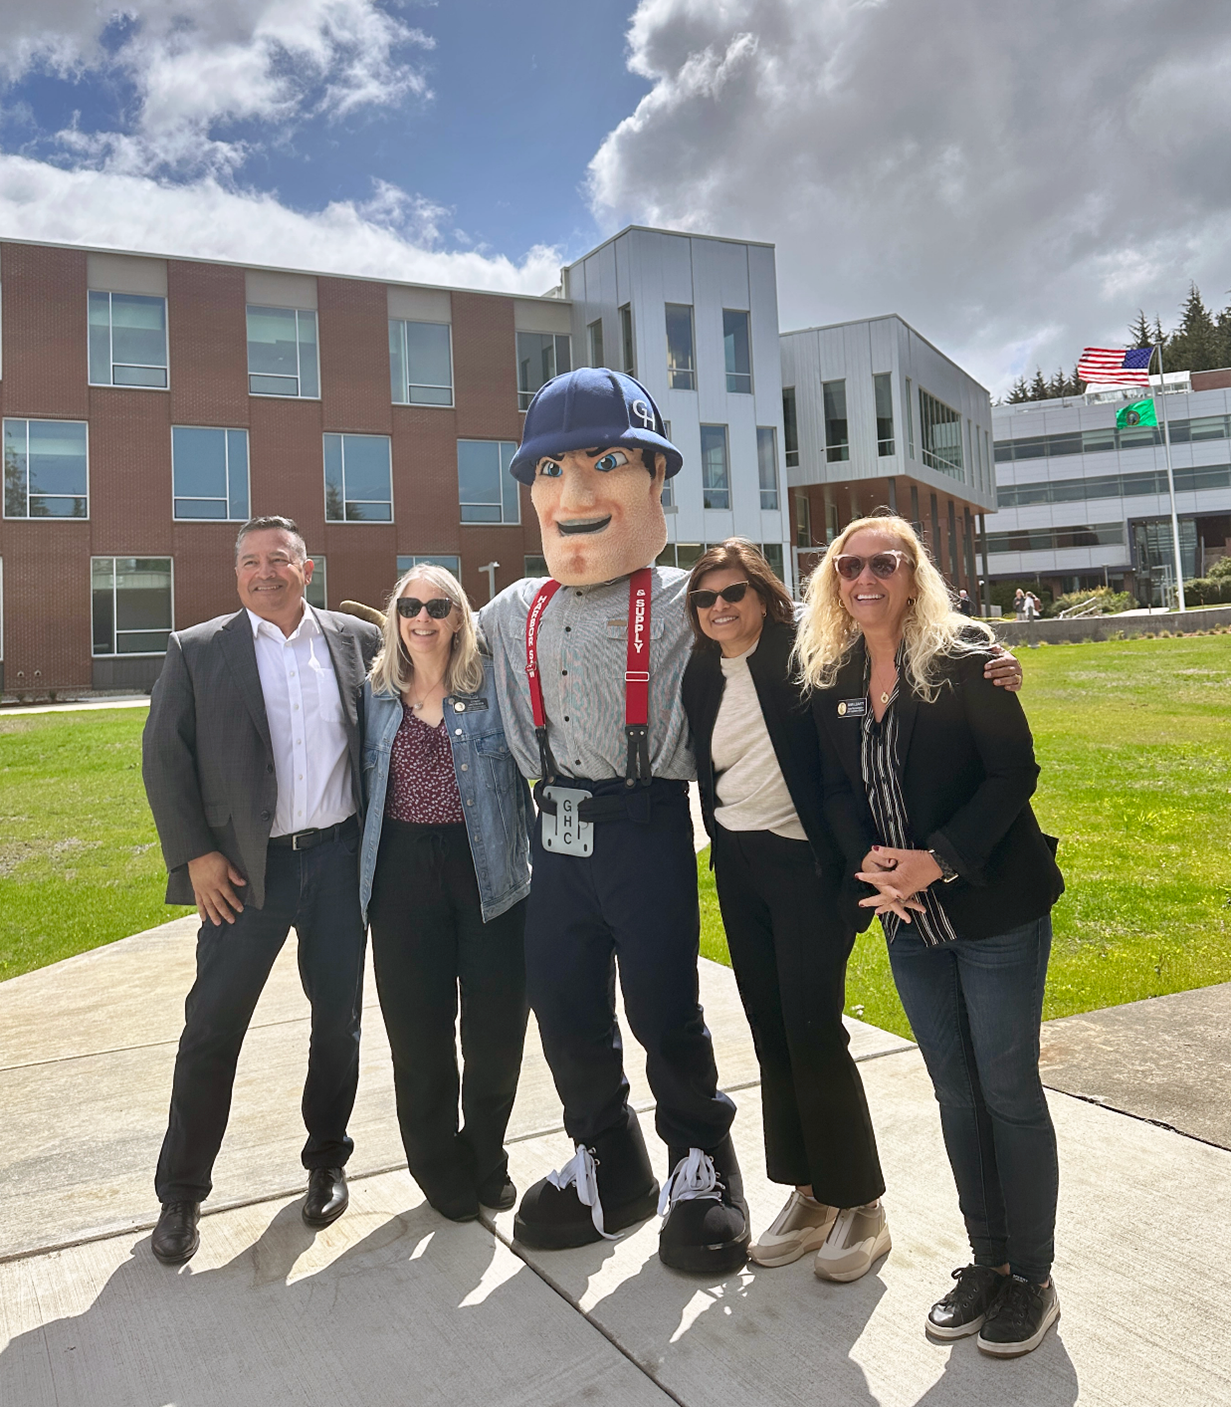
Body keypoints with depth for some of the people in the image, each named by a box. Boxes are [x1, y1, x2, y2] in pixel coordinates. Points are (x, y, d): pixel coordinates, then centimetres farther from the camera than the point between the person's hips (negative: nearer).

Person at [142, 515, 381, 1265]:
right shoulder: (198, 650, 0)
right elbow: (165, 757, -1)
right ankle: (182, 1193, 22)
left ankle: (327, 1162, 32)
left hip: (339, 858, 2)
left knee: (339, 1020, 11)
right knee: (211, 1027, 4)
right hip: (246, 867, -1)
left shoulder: (357, 640, 4)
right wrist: (194, 854, -7)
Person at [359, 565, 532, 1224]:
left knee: (497, 1024, 5)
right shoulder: (376, 695, 8)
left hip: (488, 870, -1)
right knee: (418, 1030, 8)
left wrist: (533, 863, 0)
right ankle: (443, 1172, 29)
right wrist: (366, 870, 10)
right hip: (404, 874, 2)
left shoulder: (492, 686, 1)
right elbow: (366, 784, 15)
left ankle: (485, 1161, 30)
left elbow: (523, 777, 3)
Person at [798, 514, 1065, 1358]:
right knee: (956, 1094, 15)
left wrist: (941, 860, -21)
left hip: (995, 909, -4)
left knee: (1009, 1092, 5)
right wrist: (867, 860, -13)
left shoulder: (964, 655, -10)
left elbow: (1015, 769, -13)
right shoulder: (832, 678, 4)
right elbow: (838, 789, 5)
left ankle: (1032, 1277, 24)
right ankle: (988, 1260, 31)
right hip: (907, 917, 5)